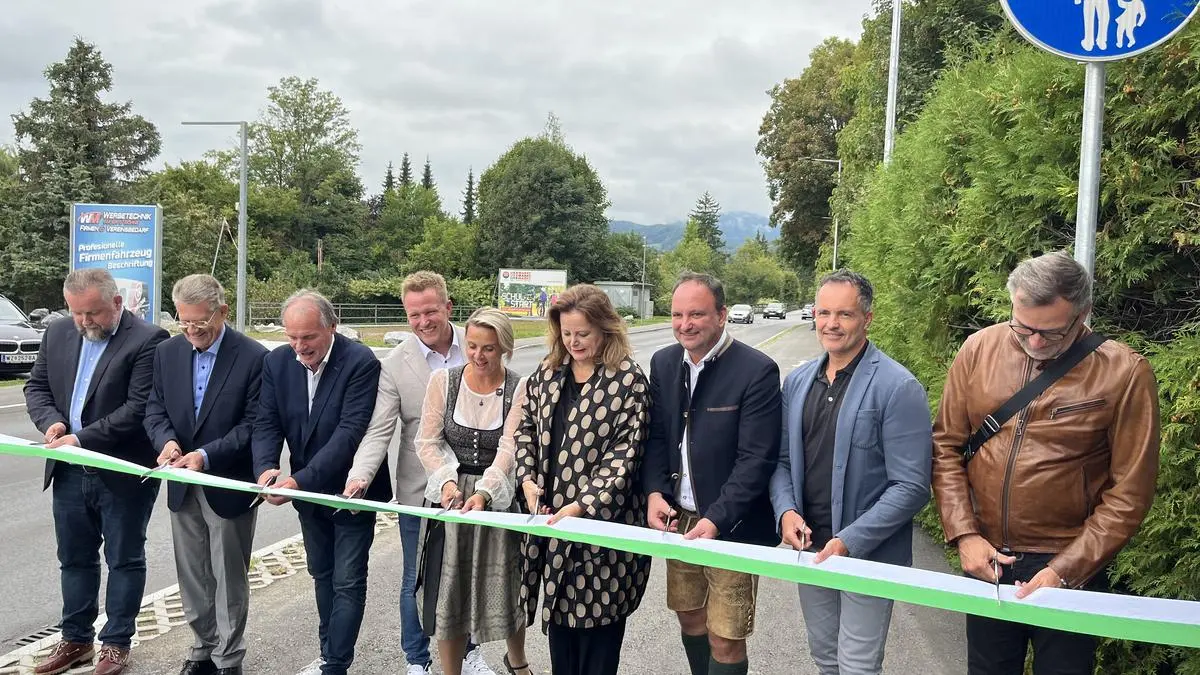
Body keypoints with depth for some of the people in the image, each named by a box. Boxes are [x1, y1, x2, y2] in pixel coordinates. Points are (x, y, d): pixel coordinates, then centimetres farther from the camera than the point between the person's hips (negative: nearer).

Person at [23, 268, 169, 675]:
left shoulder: (147, 341, -15)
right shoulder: (57, 334, 7)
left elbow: (139, 408, -20)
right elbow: (36, 387, 12)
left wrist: (82, 438, -23)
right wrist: (51, 421, -8)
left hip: (123, 473, -6)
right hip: (69, 472, 6)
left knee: (124, 560, 8)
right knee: (74, 559, 16)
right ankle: (76, 639, 30)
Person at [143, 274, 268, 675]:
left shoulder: (253, 357, -14)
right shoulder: (167, 352, 2)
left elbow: (254, 424, -14)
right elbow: (155, 409, 6)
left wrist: (207, 455, -24)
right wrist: (166, 440, -15)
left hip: (228, 485, -5)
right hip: (184, 486, 5)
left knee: (229, 578, 8)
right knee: (192, 576, 16)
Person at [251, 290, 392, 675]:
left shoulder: (361, 363, -24)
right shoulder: (277, 362, -5)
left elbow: (349, 433, -29)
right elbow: (266, 424, -5)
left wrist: (301, 480, -35)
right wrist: (266, 467, -25)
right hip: (307, 490, 6)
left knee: (347, 581, 0)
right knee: (322, 574, 20)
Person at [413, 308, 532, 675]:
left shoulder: (519, 389, -7)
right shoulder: (443, 380, -3)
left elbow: (509, 448, -14)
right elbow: (428, 441, -2)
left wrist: (484, 492, -27)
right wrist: (447, 481, -17)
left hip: (499, 497, -1)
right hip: (452, 494, 1)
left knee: (508, 585, 10)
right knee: (448, 588, 5)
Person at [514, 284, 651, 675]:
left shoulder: (627, 380, -11)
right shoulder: (548, 371, 6)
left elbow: (624, 454, -15)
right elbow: (527, 428, 13)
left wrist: (582, 505, -23)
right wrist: (527, 480, -3)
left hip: (602, 518, -5)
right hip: (552, 514, 5)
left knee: (598, 614, 5)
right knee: (560, 610, 16)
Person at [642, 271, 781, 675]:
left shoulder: (757, 371, -16)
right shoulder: (663, 363, 3)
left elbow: (756, 459, -18)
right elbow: (656, 436, 9)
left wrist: (715, 520, -25)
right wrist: (654, 491, -7)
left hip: (732, 527, -5)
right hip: (679, 519, 6)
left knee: (725, 639, 1)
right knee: (690, 619, 18)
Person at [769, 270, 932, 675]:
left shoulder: (898, 388, -14)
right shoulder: (797, 382, 5)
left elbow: (911, 487, -16)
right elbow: (783, 459, 11)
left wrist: (851, 541, -21)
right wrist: (786, 510, -8)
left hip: (868, 554, -5)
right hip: (809, 549, 6)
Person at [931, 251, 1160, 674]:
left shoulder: (1124, 373, -12)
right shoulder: (979, 349, -4)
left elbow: (1128, 493, -11)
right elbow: (946, 447, 2)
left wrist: (1064, 571, -15)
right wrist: (964, 534, -7)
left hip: (1070, 571, -3)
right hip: (985, 559, 3)